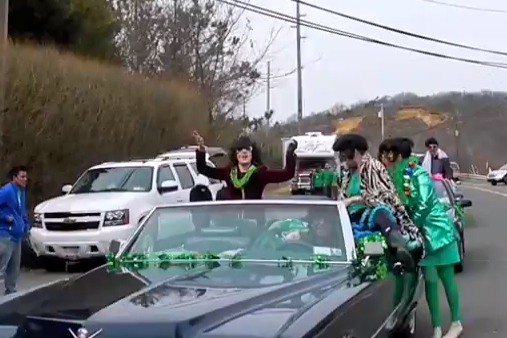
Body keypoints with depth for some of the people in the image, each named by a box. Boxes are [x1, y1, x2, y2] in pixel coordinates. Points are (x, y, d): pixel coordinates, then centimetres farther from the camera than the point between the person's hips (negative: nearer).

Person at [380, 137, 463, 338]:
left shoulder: (417, 174, -17)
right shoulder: (396, 177, 1)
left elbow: (424, 206, -19)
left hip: (437, 231, -5)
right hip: (421, 235, 5)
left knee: (446, 278, 5)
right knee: (430, 280, 3)